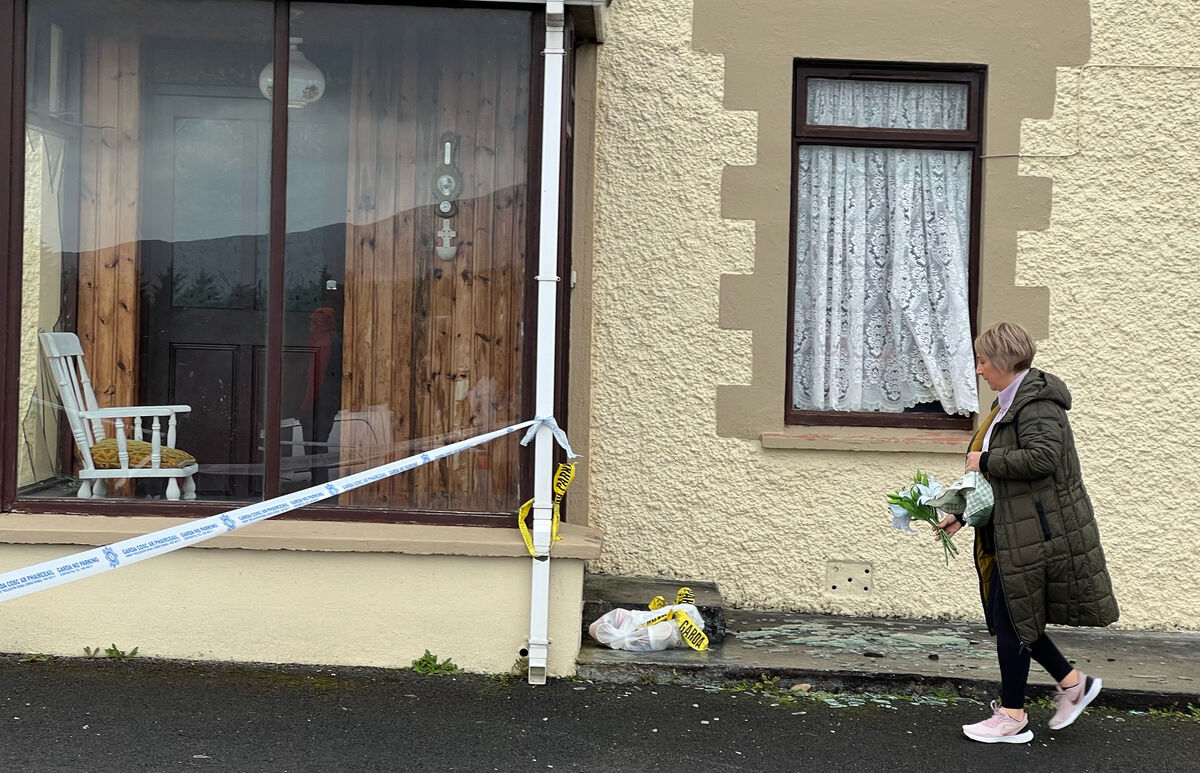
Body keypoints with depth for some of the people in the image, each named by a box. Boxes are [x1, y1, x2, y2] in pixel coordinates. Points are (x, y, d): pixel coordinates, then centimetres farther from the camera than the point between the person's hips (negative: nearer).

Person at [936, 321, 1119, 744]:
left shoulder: (1036, 400, -15)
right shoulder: (1009, 402, 17)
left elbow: (1042, 457, -29)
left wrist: (985, 461, -18)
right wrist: (962, 514, 14)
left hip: (1033, 531, -10)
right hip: (1007, 531, 10)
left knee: (1011, 619, -1)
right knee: (1009, 616, 13)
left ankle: (1013, 717, 11)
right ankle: (1072, 681, 27)